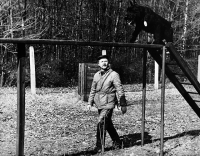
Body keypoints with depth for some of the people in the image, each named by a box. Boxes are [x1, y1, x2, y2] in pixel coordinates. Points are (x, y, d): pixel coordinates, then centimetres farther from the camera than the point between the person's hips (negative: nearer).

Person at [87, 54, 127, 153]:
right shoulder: (96, 75, 9)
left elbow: (120, 90, -8)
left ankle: (100, 147, -6)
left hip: (108, 104, -6)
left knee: (101, 123, -15)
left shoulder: (114, 75, -8)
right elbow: (93, 90, 18)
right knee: (108, 124, 16)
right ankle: (117, 143, 32)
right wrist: (90, 103, 14)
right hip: (99, 104, 6)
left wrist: (123, 105, -10)